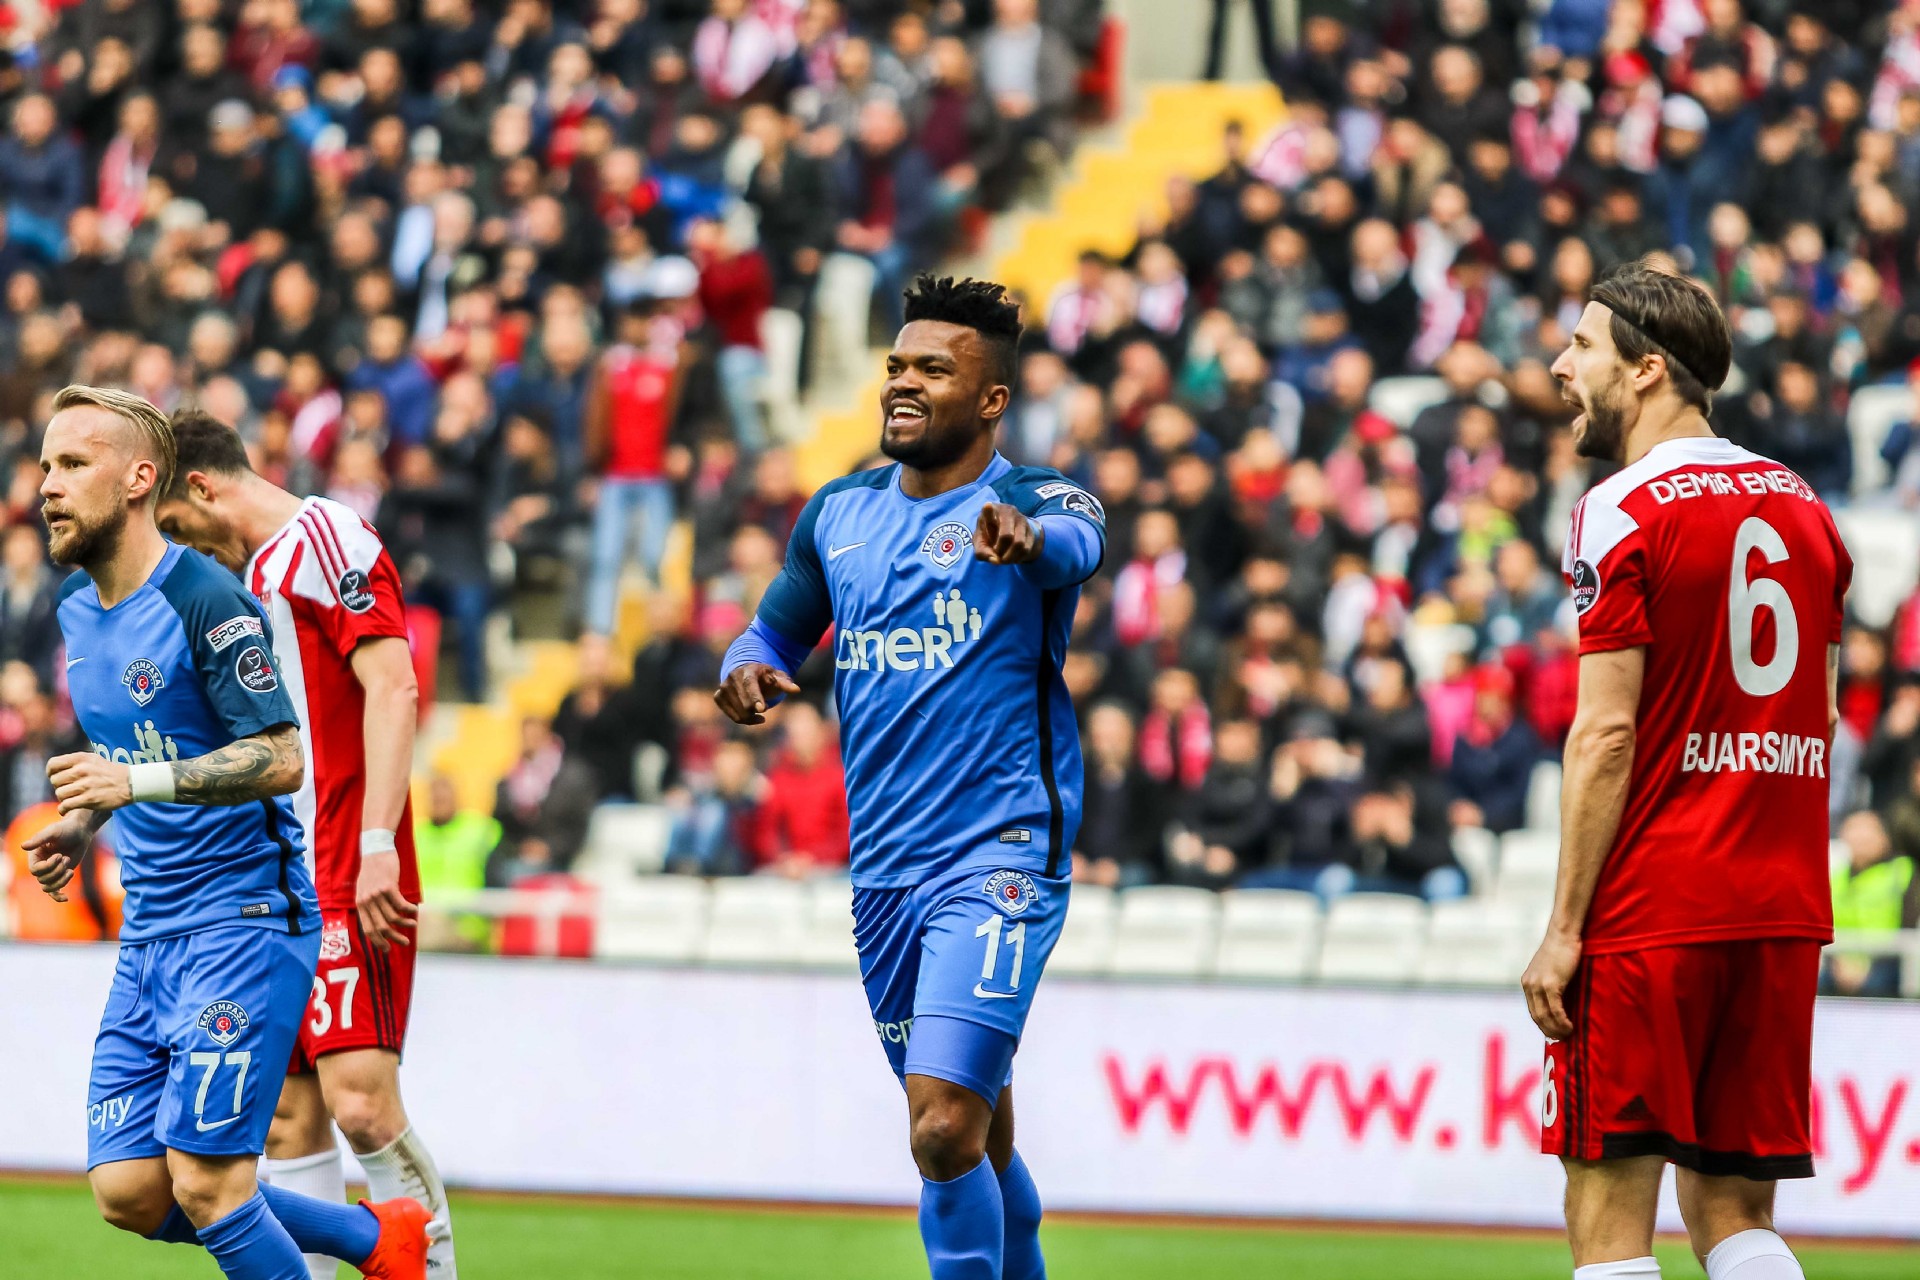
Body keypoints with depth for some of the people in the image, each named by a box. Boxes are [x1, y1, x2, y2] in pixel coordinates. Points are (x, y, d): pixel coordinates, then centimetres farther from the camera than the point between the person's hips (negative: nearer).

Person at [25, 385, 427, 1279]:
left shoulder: (205, 600, -15)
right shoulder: (78, 608, 11)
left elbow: (280, 760, -20)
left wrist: (140, 782, -29)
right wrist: (81, 826, 9)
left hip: (241, 922, -8)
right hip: (148, 931, 8)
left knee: (204, 1183, -14)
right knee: (129, 1195, 1)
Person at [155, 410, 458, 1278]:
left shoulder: (326, 539, -7)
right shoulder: (253, 573, 22)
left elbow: (391, 688, -17)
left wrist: (377, 845, -24)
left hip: (349, 881, -9)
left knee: (361, 1102, -17)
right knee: (290, 1116, 4)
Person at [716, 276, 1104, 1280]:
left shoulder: (1032, 501, -7)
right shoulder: (839, 513, 11)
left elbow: (1079, 542, -30)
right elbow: (777, 630, 24)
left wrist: (1029, 536, -55)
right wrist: (749, 669, -1)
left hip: (998, 858, -6)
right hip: (882, 870, 6)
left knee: (946, 1129, -19)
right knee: (976, 1133, 15)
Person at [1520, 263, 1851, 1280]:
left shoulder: (1623, 513, -8)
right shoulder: (1803, 507, 13)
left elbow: (1607, 735, -13)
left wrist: (1565, 928, -11)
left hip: (1647, 917, -7)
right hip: (1781, 910, 7)